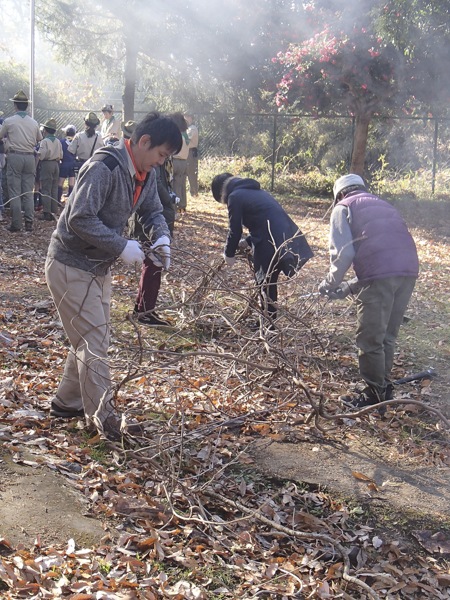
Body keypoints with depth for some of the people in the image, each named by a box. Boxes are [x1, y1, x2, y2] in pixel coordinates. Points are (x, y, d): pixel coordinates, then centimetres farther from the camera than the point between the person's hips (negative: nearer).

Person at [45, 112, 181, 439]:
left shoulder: (146, 173, 2)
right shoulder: (103, 168, -26)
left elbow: (153, 211, 12)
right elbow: (80, 218, -31)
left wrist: (162, 237, -10)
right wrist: (122, 247, -29)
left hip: (99, 267, 9)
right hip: (71, 267, -9)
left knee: (92, 338, 17)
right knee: (93, 342, -5)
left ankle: (68, 402, 32)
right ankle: (103, 418, 5)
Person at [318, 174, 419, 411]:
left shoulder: (343, 207, 12)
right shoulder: (384, 206, 33)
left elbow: (343, 253, -3)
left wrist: (331, 283, 14)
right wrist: (350, 287, 30)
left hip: (379, 275, -7)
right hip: (409, 271, 7)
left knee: (370, 340, 4)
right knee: (387, 337, 19)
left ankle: (375, 396, 12)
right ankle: (384, 388, 29)